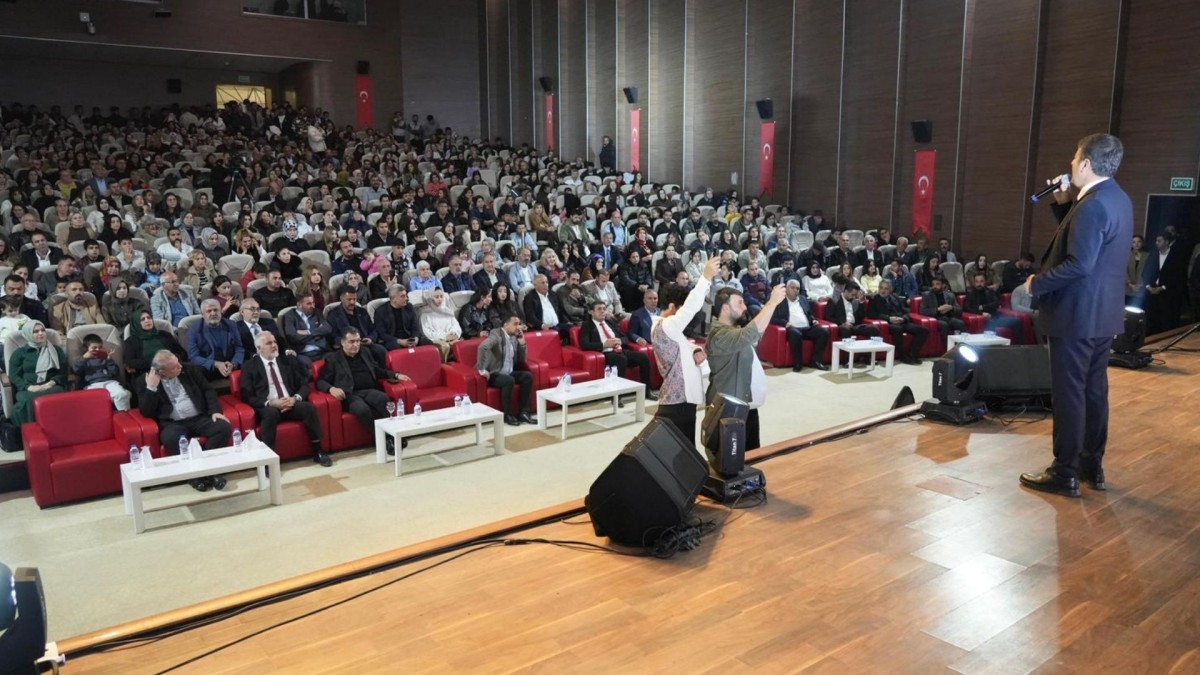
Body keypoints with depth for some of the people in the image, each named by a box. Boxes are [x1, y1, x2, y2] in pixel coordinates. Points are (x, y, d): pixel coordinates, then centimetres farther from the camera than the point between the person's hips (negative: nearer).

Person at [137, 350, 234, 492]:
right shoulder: (144, 381, 1)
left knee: (224, 427, -25)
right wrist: (151, 387, -15)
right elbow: (146, 412, -5)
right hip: (172, 423, -2)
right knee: (170, 438, -37)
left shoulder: (190, 369, 7)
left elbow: (208, 390, 9)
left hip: (199, 418, 3)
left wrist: (215, 411, -7)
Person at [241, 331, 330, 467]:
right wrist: (271, 402, -17)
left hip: (291, 404, 3)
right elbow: (247, 397, -2)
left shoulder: (289, 360, 15)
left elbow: (304, 384, 11)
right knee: (271, 413, -37)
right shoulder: (249, 366, 6)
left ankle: (317, 452, -18)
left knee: (308, 407, -28)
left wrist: (295, 398, -11)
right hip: (268, 408, -3)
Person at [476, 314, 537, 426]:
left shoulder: (514, 338, 9)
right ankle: (507, 415, -18)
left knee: (527, 376, -12)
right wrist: (482, 370, -35)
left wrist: (522, 343, 0)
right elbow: (482, 347, -36)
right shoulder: (497, 335, -16)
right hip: (493, 374, -8)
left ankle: (524, 412, -9)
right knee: (509, 380, -33)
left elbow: (521, 361, 13)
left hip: (508, 373, 8)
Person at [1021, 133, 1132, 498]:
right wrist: (1064, 204, 12)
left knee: (1068, 393, -2)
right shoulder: (1117, 199, 12)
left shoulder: (1092, 205, -20)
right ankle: (1092, 465, 26)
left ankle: (1064, 473, 5)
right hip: (1102, 312, 10)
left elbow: (1079, 264, -26)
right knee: (1094, 390, 16)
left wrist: (1037, 283, -15)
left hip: (1077, 314, -10)